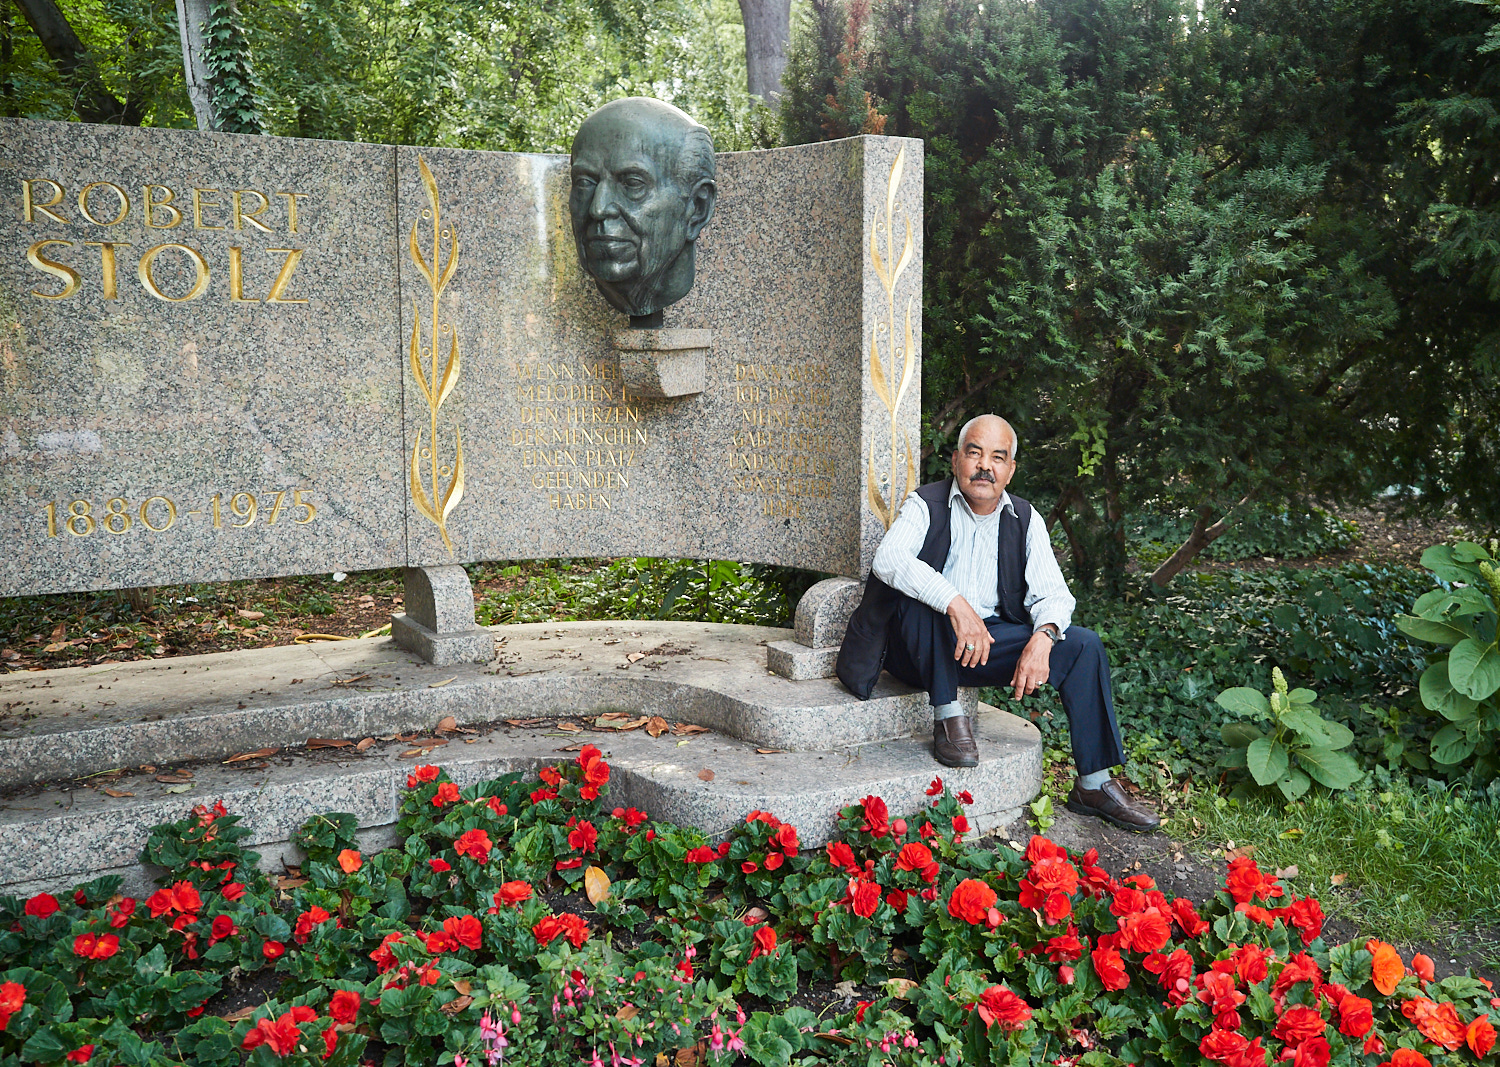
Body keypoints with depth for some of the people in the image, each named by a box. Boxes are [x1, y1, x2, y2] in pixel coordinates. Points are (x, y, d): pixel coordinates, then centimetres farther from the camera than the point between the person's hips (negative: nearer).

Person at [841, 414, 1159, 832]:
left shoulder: (1025, 519, 8)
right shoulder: (927, 505, -6)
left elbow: (1052, 592, 1)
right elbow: (888, 558, -26)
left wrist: (1042, 637, -23)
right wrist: (955, 604, -40)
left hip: (993, 639, 4)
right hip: (923, 649, -4)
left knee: (1083, 646, -12)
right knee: (926, 592, -33)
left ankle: (1094, 785, -6)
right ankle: (947, 716, -22)